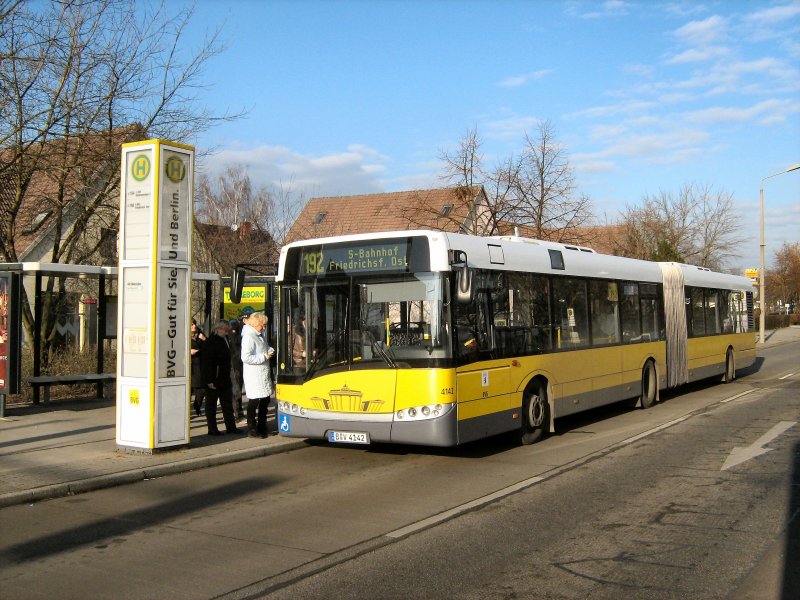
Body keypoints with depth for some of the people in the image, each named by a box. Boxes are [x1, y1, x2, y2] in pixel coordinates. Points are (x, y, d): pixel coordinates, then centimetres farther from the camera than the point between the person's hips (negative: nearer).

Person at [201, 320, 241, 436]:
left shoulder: (224, 340, 12)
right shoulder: (209, 343, -15)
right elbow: (206, 363, -19)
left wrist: (227, 376, 16)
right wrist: (209, 380, -22)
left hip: (224, 379, 9)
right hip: (213, 381, -9)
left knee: (227, 404, 12)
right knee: (211, 405, 2)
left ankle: (231, 427, 19)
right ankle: (212, 429, 8)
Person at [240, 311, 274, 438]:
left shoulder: (260, 336, 13)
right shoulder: (248, 337, -17)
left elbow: (266, 347, 29)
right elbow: (246, 357, -24)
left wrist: (270, 351, 5)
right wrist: (264, 357, -20)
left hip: (264, 374, 10)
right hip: (254, 375, -10)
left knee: (265, 400, 17)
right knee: (254, 401, -3)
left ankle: (262, 427, 29)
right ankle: (252, 429, 7)